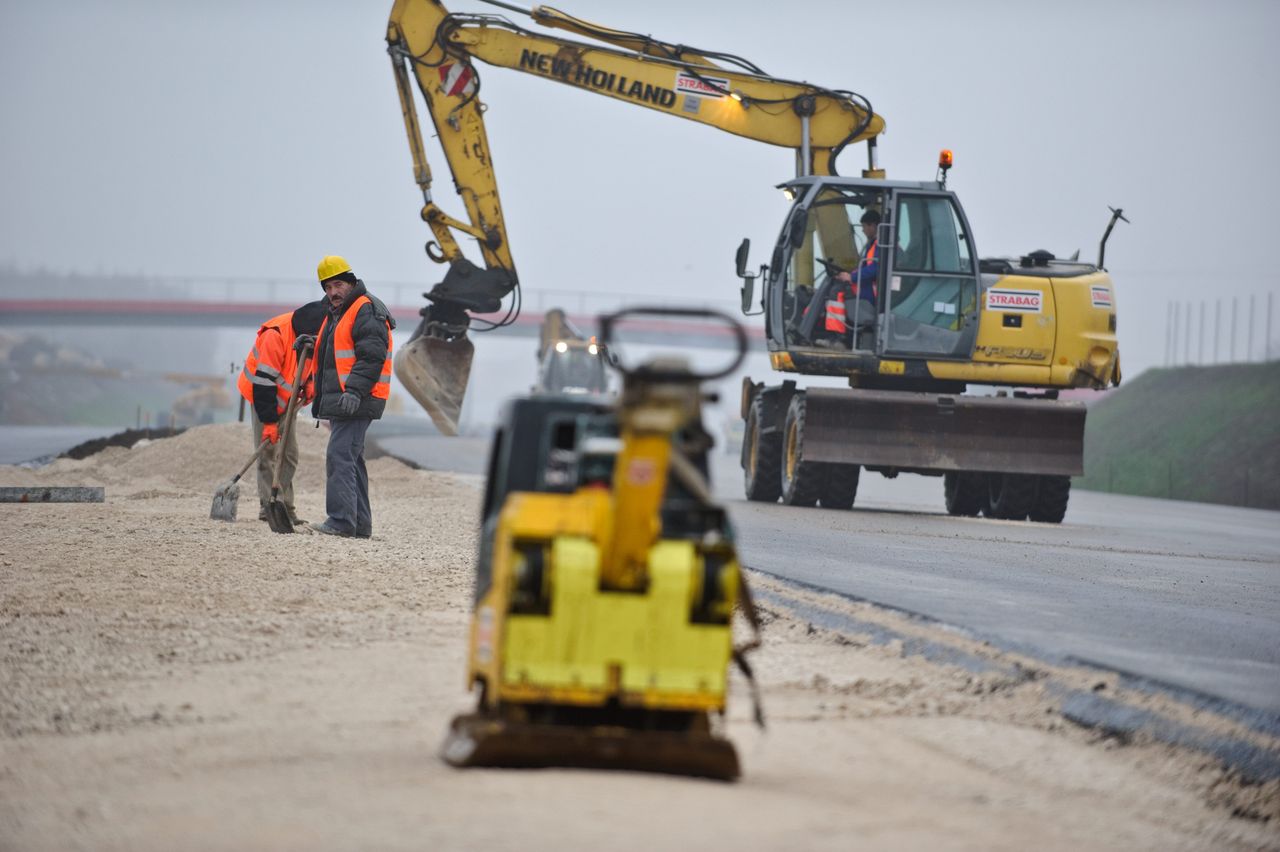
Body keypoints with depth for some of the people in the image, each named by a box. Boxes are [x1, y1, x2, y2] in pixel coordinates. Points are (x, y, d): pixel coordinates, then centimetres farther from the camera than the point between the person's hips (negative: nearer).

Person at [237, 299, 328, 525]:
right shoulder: (276, 334, -31)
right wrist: (269, 420, -28)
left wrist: (309, 383, -5)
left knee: (289, 455, 6)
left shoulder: (313, 334, -7)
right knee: (269, 454, -12)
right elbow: (263, 379, -29)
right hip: (263, 396, -8)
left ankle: (285, 507, 10)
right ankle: (269, 506, -12)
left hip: (286, 400, 8)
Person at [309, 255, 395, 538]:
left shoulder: (366, 311, -10)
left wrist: (354, 391, -29)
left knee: (340, 457, -17)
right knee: (351, 459, 13)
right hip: (339, 401, 11)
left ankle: (341, 520, -21)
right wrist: (319, 399, 29)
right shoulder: (336, 315, 22)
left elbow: (372, 356, -21)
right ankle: (359, 523, 17)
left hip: (355, 402, -11)